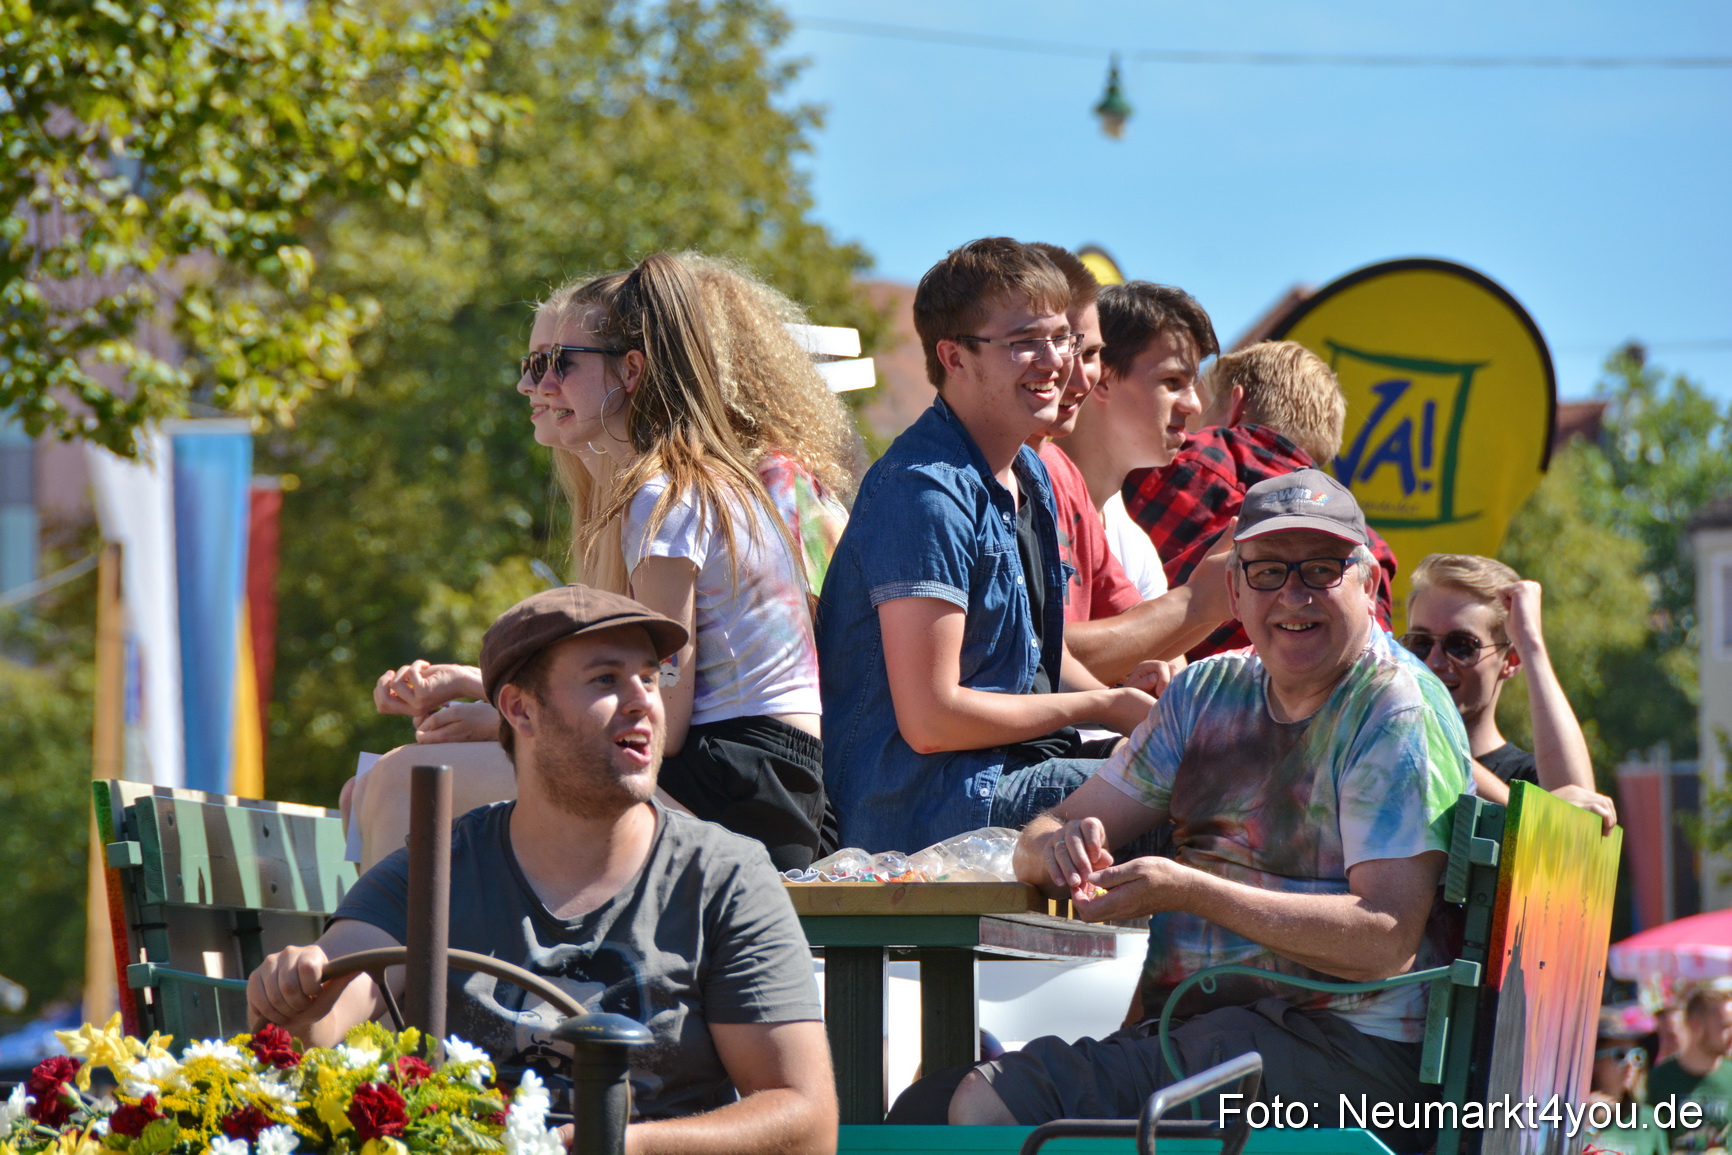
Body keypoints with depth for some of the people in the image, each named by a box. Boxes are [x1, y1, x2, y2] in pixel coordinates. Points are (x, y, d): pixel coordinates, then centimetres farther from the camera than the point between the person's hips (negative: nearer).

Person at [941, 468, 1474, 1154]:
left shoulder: (1397, 710, -5)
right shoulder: (1208, 693, 18)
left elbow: (1387, 941, -17)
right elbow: (1046, 836, 18)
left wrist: (1187, 891, -20)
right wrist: (1057, 848, -9)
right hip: (1186, 1032, 7)